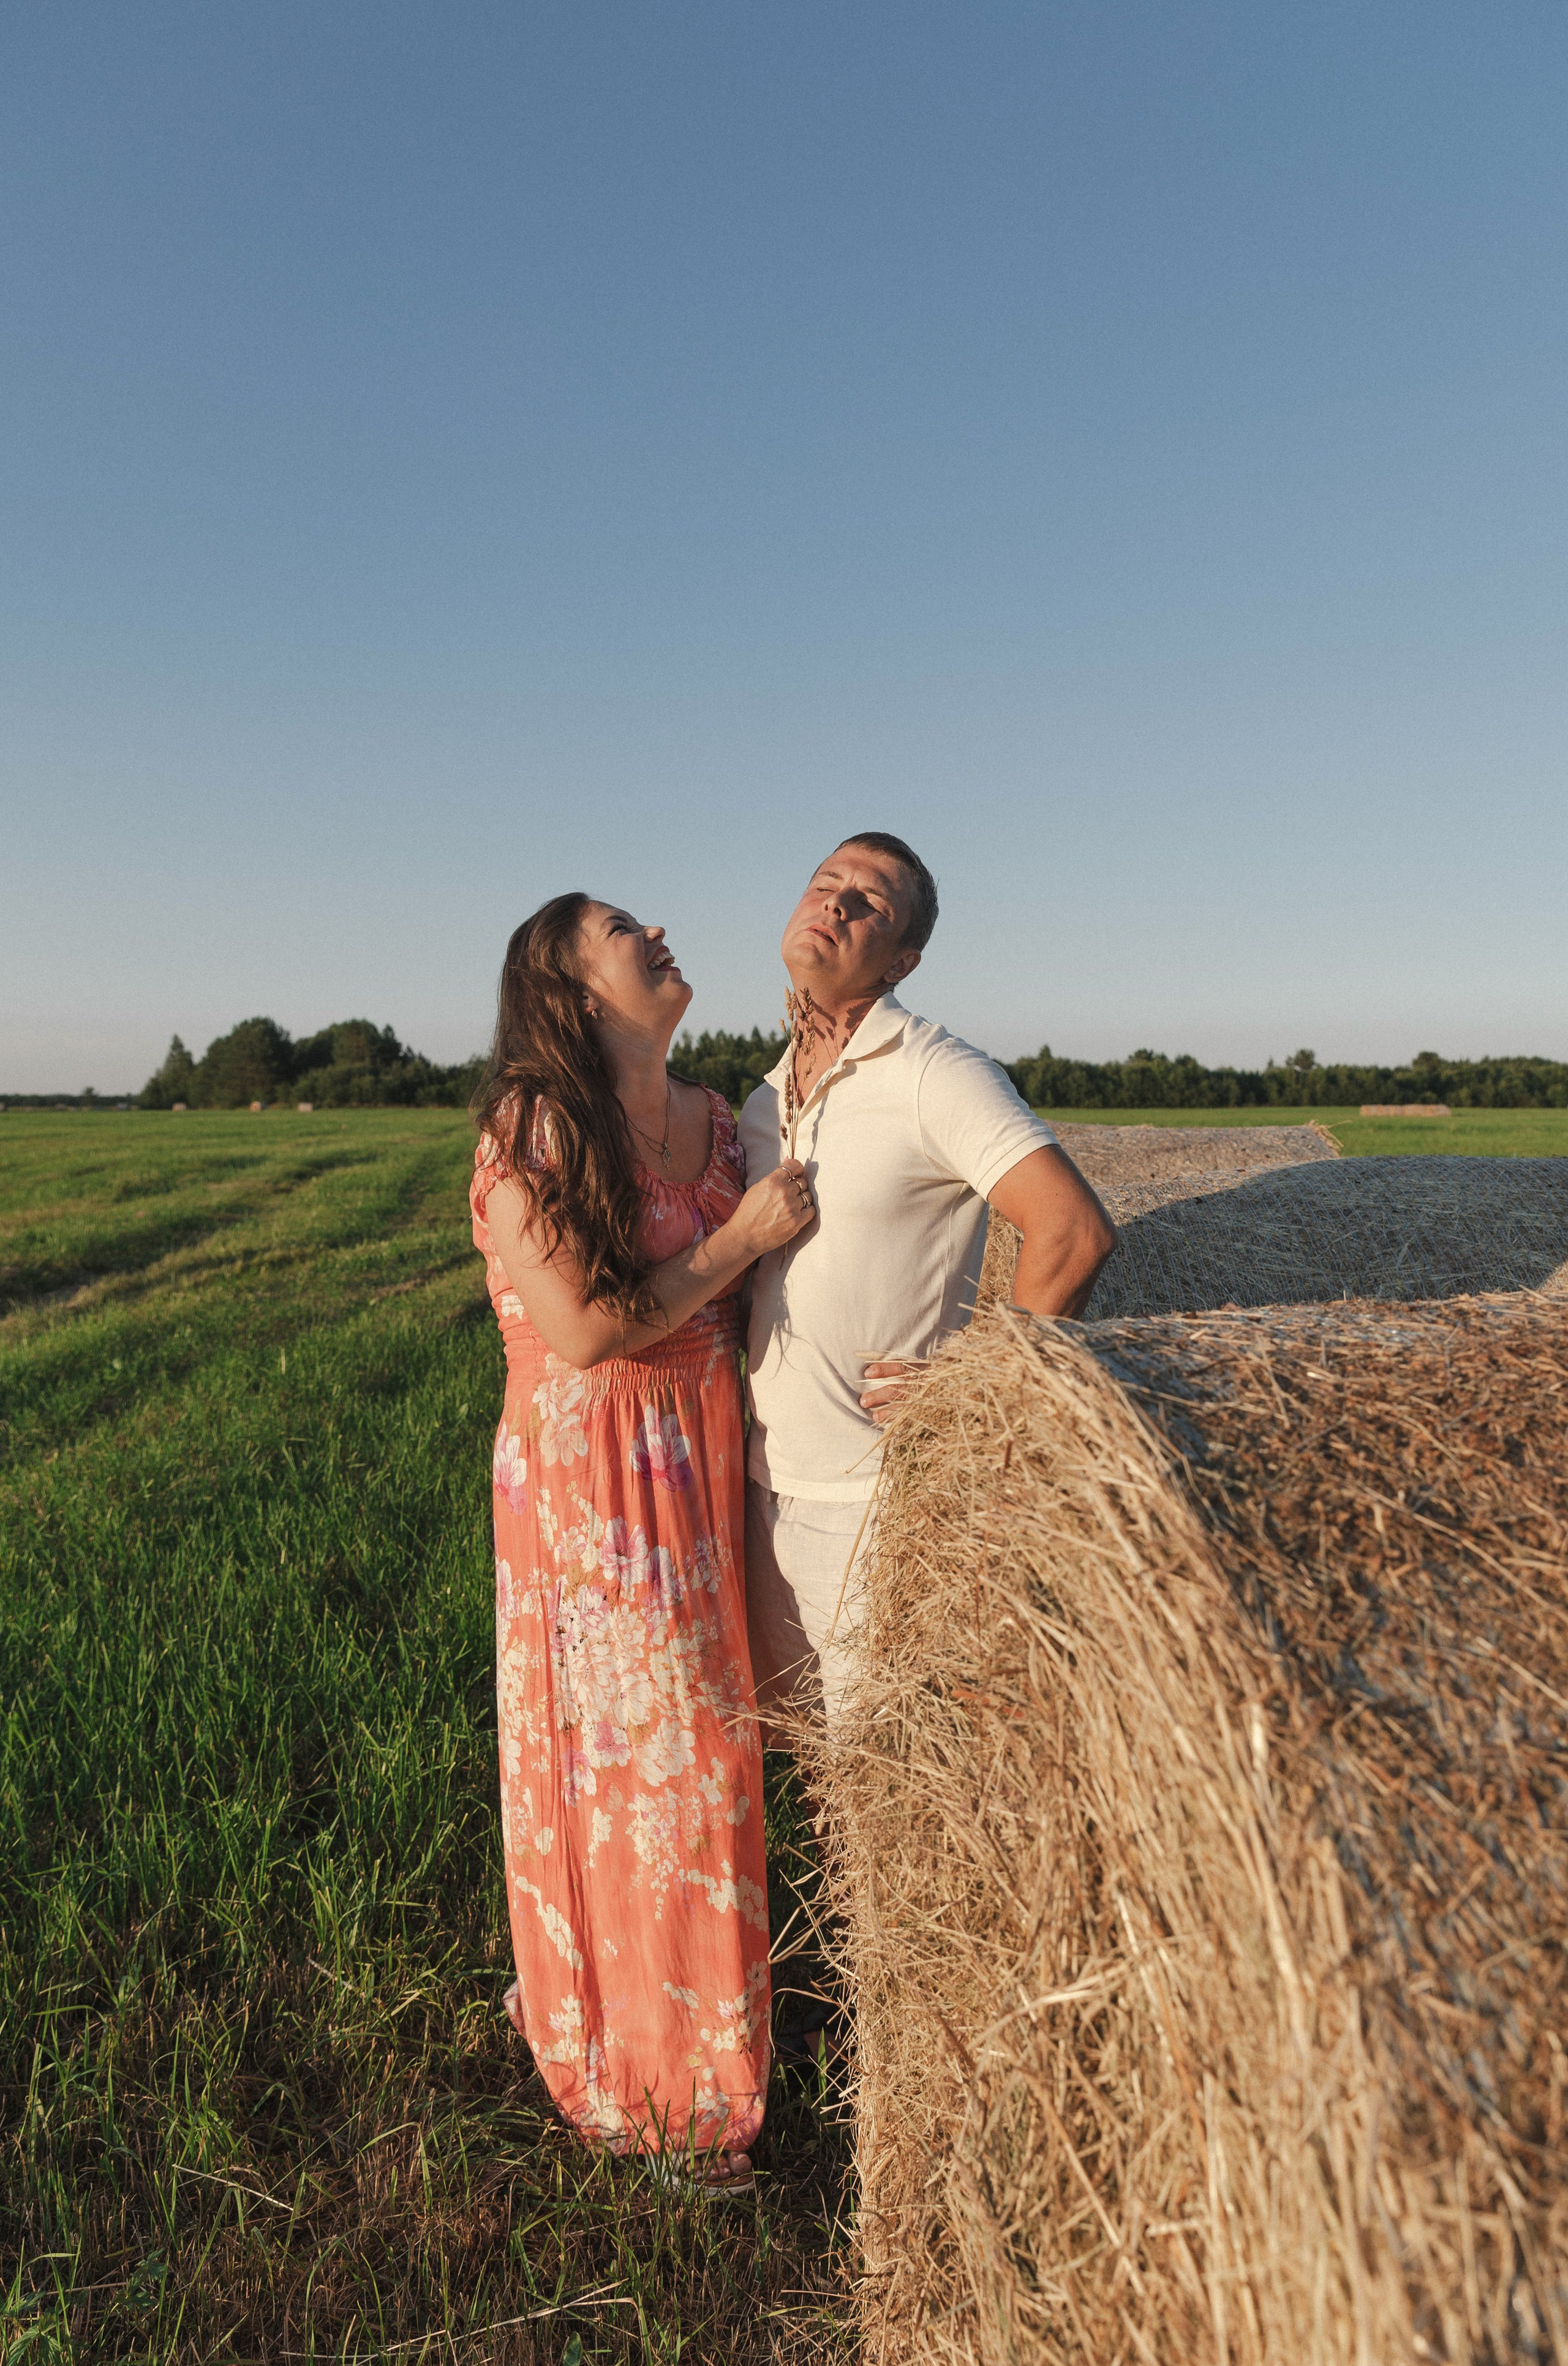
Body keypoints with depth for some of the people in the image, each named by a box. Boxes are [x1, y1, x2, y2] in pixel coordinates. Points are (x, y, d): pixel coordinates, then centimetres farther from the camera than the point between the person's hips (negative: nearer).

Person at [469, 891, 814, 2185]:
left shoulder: (715, 1117, 5)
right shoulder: (530, 1130, -15)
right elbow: (583, 1333, -21)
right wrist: (743, 1236, -17)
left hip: (708, 1467, 7)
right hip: (588, 1479, -6)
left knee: (706, 1744, 18)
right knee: (613, 1751, 8)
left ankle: (703, 2026, 43)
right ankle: (630, 2072, 33)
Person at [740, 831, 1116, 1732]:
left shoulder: (933, 1073, -13)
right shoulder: (764, 1101, 10)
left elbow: (1076, 1232, -22)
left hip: (870, 1498, -7)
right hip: (767, 1483, 7)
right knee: (779, 1730, 20)